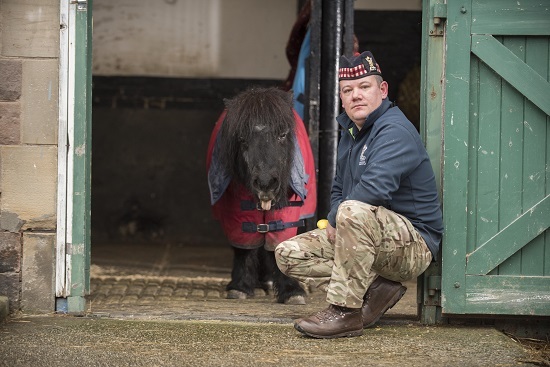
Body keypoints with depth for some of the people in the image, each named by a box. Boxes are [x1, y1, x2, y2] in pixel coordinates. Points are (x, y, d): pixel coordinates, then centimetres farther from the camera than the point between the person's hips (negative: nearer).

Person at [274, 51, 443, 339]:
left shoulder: (395, 131, -17)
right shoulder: (350, 132, 14)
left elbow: (374, 189, -32)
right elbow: (338, 190, 25)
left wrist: (334, 219, -15)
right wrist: (336, 223, 1)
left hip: (415, 246, -10)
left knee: (355, 211, -38)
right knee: (288, 254, 0)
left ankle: (345, 311, -30)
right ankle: (374, 290, -6)